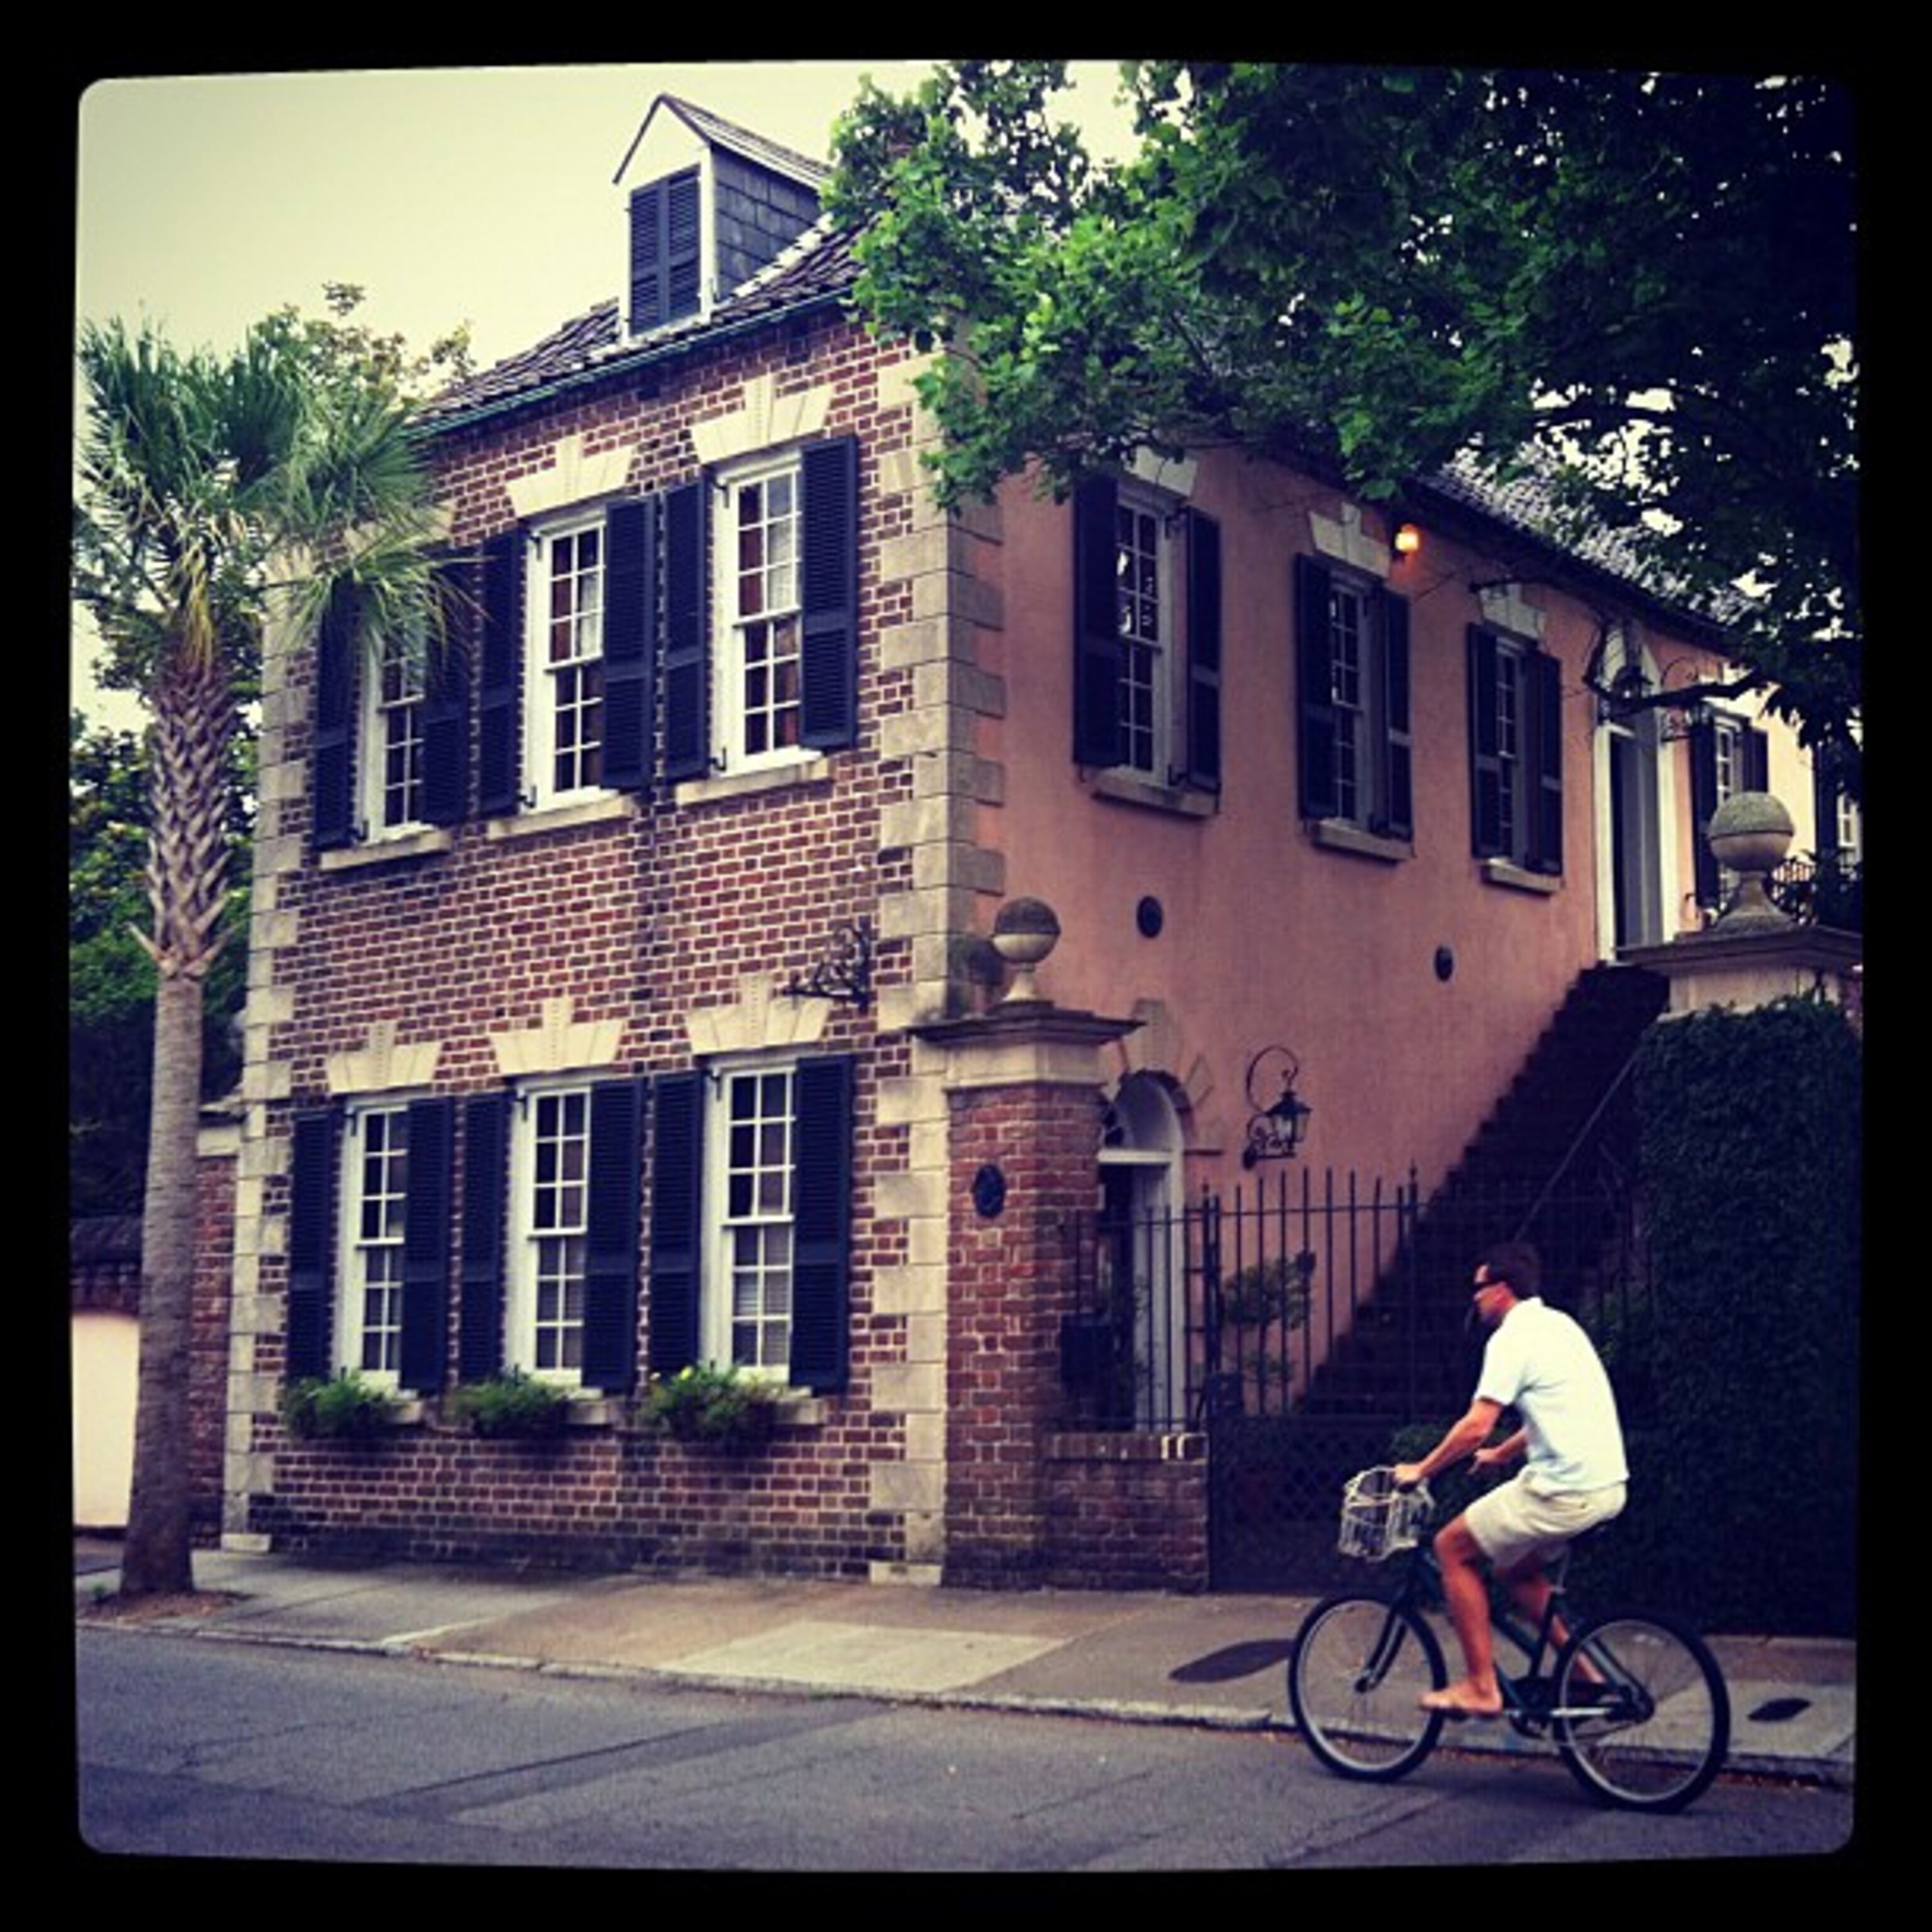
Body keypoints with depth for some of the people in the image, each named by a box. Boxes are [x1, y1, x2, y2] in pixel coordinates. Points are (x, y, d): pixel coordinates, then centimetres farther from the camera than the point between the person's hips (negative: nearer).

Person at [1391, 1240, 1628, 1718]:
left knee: (1453, 1547, 4)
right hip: (1609, 1485, 9)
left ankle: (1481, 1687, 3)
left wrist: (1419, 1471, -5)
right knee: (1513, 1566, 26)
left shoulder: (1513, 1339, -11)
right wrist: (1500, 1454, 38)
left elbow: (1476, 1427, -18)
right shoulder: (1558, 1325, 18)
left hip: (1564, 1490, -9)